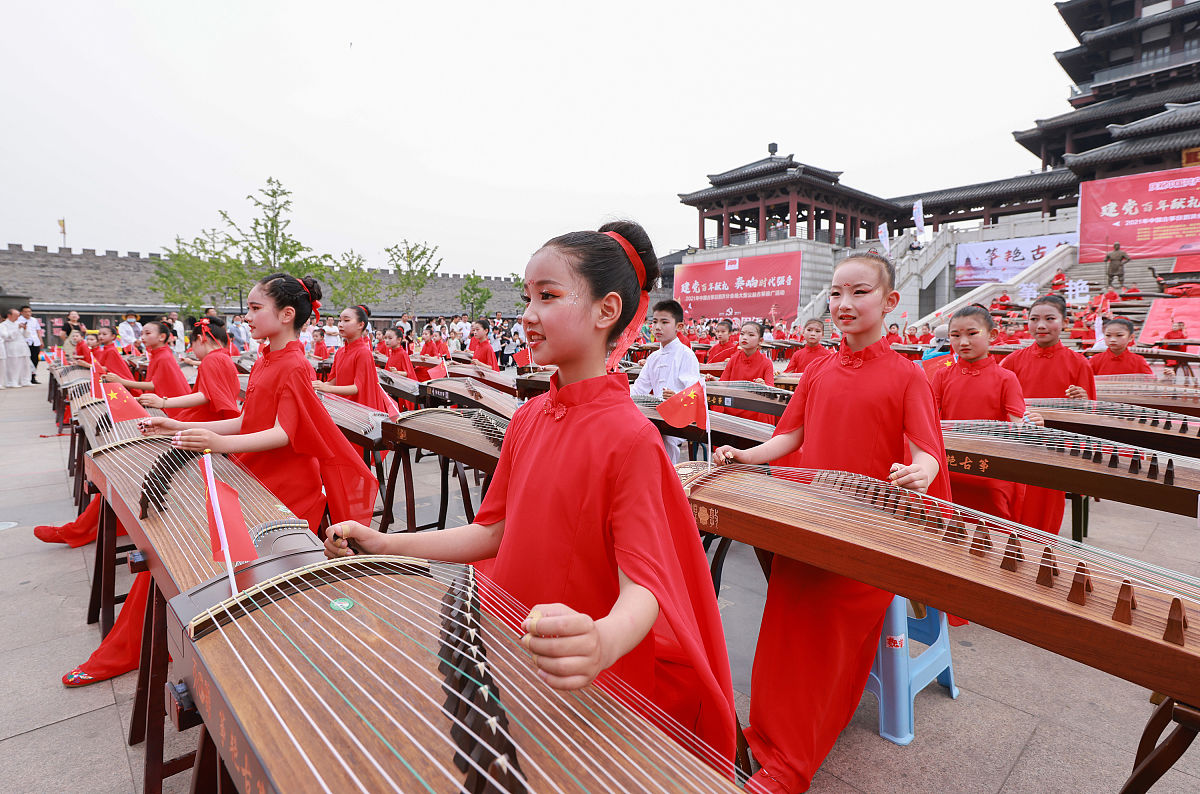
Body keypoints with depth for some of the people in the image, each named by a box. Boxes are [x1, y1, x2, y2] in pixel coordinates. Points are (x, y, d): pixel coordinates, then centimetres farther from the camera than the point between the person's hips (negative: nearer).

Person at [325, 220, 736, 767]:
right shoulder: (527, 418, -2)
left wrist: (601, 642, -46)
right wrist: (384, 544, 1)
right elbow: (495, 531, 4)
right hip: (513, 656, 6)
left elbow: (643, 585, -25)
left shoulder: (630, 437, -23)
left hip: (592, 684, -6)